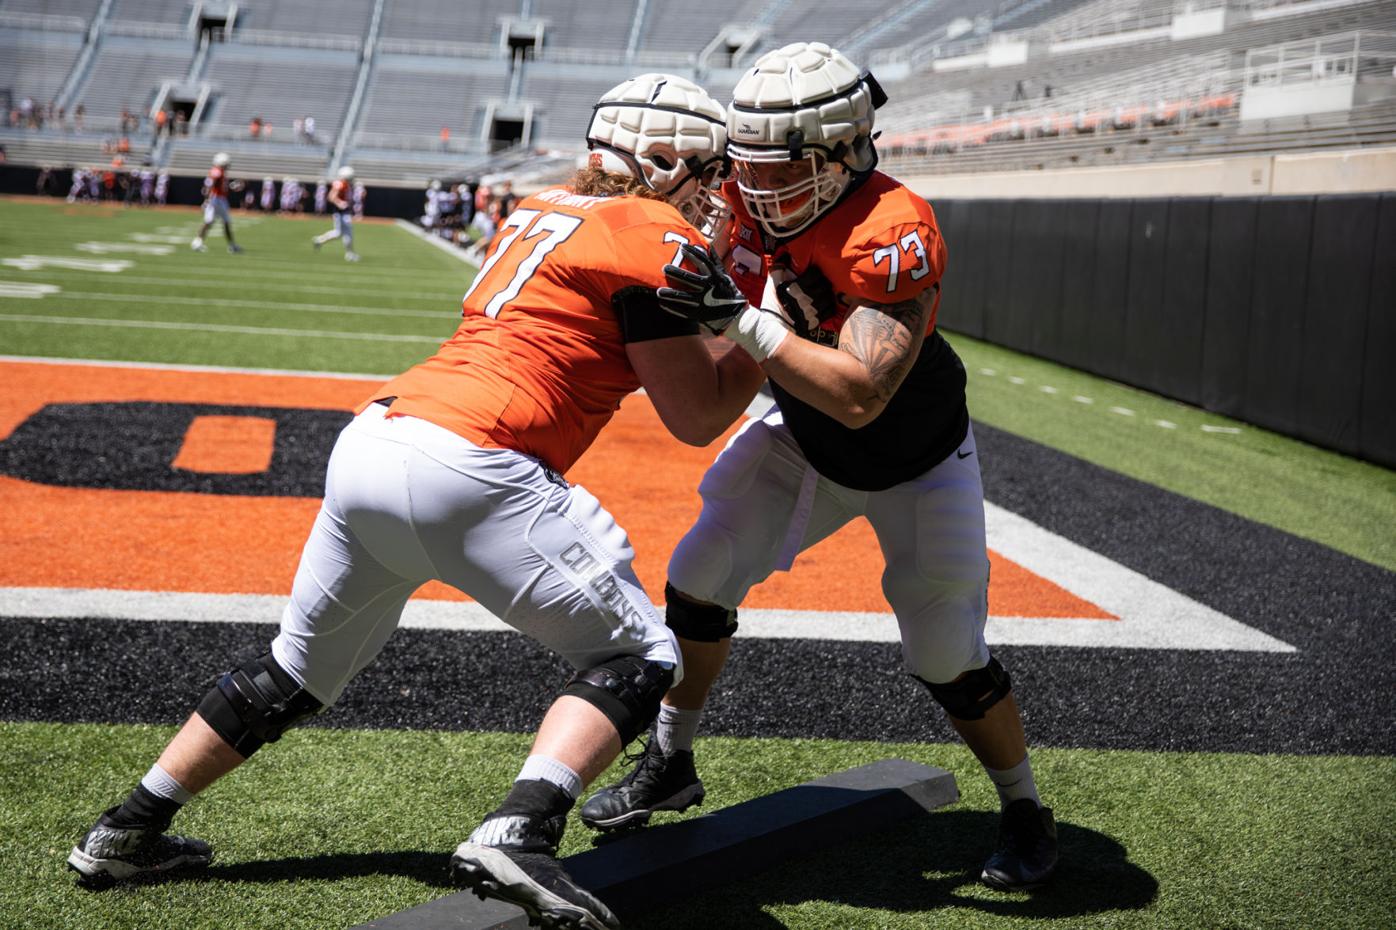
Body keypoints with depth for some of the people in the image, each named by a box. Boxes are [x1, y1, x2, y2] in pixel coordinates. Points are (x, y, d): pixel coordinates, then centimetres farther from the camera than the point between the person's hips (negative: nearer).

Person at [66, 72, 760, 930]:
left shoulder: (544, 210, 22)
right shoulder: (653, 236, 0)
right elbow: (698, 417, 2)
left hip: (370, 441, 8)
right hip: (466, 471, -8)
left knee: (297, 671, 25)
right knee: (639, 655, 3)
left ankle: (128, 832, 32)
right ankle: (518, 834, -17)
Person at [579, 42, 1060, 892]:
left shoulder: (893, 235, -37)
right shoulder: (751, 192, -16)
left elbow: (860, 397, -43)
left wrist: (743, 320, -46)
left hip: (912, 462, -6)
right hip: (802, 439, 6)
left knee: (948, 654, -3)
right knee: (701, 577, 1)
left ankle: (1026, 813, 22)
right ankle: (671, 765, 21)